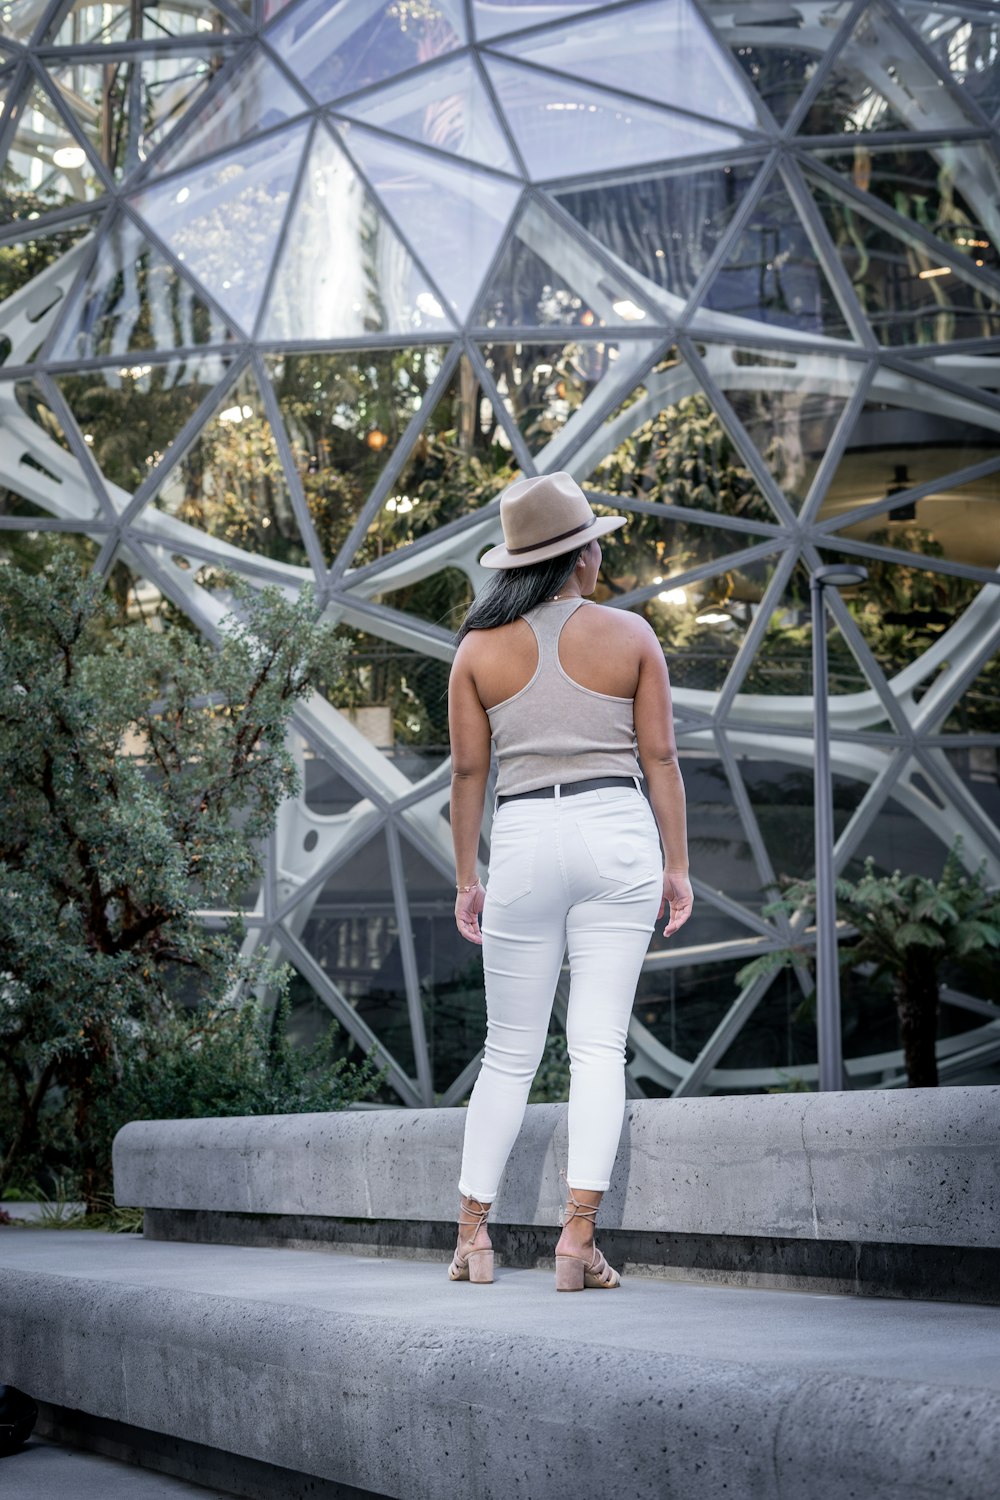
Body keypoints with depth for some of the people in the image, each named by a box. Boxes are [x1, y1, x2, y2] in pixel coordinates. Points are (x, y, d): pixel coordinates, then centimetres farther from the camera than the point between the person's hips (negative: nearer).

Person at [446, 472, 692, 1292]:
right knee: (599, 1045, 0)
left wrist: (467, 878, 12)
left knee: (509, 1053, 10)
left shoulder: (480, 649, 3)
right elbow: (660, 757, 1)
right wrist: (677, 864, 8)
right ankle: (579, 1237, -7)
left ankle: (473, 1234, 12)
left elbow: (468, 770, 5)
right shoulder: (629, 636, 1)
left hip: (524, 840, 1)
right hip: (618, 833, -1)